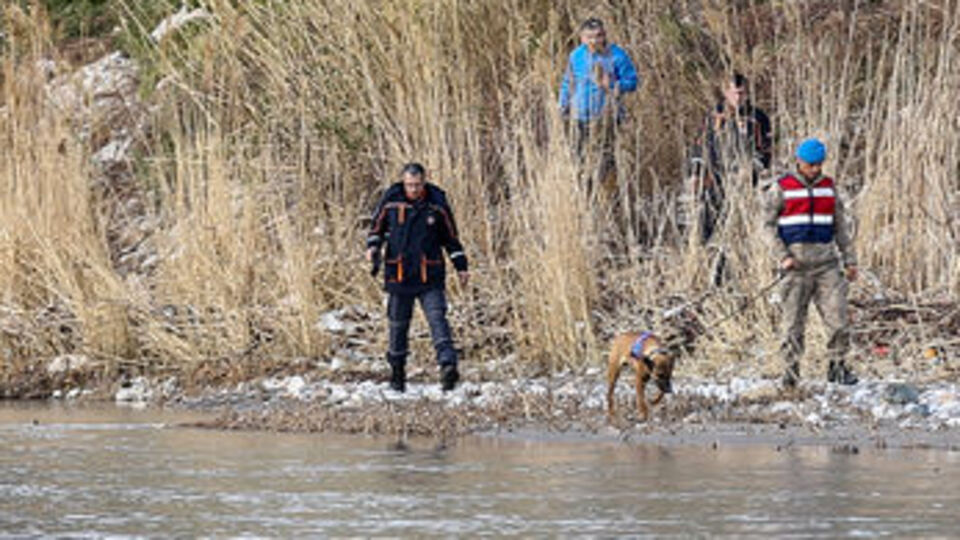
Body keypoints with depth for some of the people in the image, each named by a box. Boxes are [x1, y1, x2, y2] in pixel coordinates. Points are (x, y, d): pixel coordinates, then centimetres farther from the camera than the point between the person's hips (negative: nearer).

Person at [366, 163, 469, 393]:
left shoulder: (437, 205, 0)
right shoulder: (390, 202, 0)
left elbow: (450, 238, 12)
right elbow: (377, 228, 15)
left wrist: (461, 266, 9)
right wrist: (373, 247, -5)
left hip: (430, 278, -1)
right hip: (398, 276, 1)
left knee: (437, 318, -15)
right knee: (398, 324, 7)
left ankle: (448, 366, -26)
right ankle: (397, 370, 23)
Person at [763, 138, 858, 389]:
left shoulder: (828, 187, 13)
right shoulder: (781, 189, 2)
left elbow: (840, 226, 18)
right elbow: (769, 225, 2)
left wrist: (849, 259, 13)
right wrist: (783, 257, -9)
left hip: (826, 263, 3)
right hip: (796, 264, -3)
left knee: (838, 317, -6)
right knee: (793, 321, -2)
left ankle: (837, 366, 5)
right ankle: (791, 370, 5)